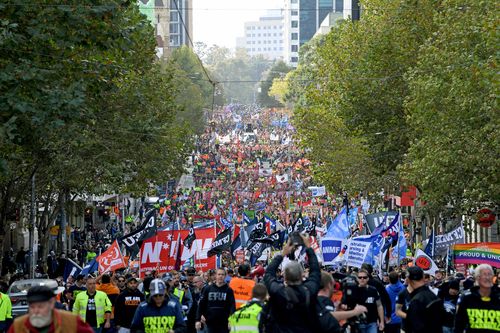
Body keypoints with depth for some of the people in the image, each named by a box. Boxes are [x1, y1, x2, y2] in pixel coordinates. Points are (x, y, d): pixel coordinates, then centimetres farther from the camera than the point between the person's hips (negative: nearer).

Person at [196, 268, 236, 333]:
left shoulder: (228, 290, 1)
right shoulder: (208, 289, 5)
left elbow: (232, 306, -6)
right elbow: (201, 305, 6)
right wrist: (198, 320, -1)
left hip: (224, 323, -1)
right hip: (211, 323, 1)